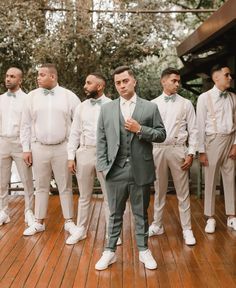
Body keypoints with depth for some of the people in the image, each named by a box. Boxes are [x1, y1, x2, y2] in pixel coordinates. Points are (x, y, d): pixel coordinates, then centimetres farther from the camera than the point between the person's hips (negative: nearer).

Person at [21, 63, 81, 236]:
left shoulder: (69, 96, -2)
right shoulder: (32, 96, 3)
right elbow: (26, 124, 6)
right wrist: (26, 148, 2)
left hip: (62, 148, -1)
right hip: (39, 147, 2)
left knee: (65, 186, 7)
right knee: (41, 186, 11)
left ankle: (69, 221, 20)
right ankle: (39, 222, 23)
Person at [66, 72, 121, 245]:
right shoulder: (81, 107, 7)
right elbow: (75, 133, 8)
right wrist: (71, 157, 3)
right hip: (85, 153, 3)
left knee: (109, 196, 7)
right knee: (84, 196, 15)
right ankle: (81, 229, 29)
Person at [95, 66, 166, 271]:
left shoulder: (150, 107, 3)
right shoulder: (106, 109, 6)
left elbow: (161, 135, 1)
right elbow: (101, 140, 4)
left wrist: (140, 129, -14)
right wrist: (103, 166, -4)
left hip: (141, 171, 0)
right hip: (116, 170, 1)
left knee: (141, 213, 13)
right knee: (115, 214, 11)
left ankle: (144, 250, 28)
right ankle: (110, 251, 24)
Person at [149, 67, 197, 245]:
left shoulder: (186, 104, 2)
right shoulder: (153, 104, 4)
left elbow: (193, 130, 1)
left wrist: (191, 153, -6)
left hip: (178, 149, -1)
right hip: (158, 150, 1)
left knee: (183, 192, 4)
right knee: (159, 191, 13)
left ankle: (187, 229, 15)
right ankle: (157, 225, 27)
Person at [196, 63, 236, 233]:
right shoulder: (205, 97, -6)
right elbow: (200, 125, -7)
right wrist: (201, 151, -8)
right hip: (213, 140, -3)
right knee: (211, 180, 4)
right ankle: (210, 218, 16)